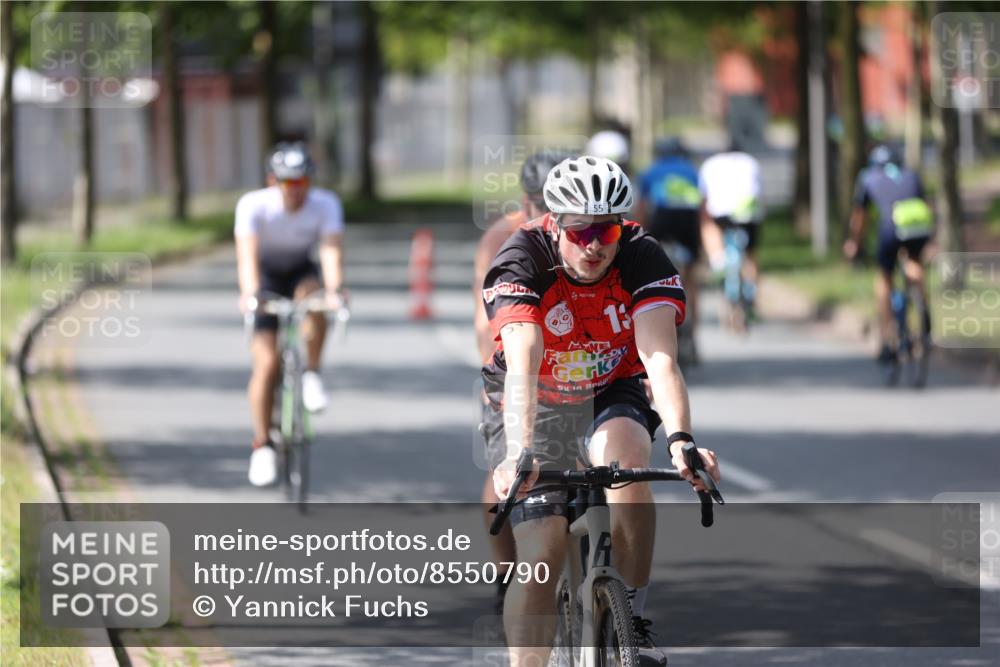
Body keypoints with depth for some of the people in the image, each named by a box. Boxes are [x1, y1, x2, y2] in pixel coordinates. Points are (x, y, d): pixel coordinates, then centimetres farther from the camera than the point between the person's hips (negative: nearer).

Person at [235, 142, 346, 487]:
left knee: (312, 296, -36)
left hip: (301, 273, 1)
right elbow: (247, 253, -36)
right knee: (267, 362, -15)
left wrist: (334, 290, -53)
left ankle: (311, 376, -18)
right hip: (266, 278, -1)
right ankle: (262, 446, -5)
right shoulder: (253, 205, -25)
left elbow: (331, 251, -34)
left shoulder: (325, 205, -22)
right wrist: (249, 293, -54)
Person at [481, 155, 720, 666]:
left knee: (627, 464, -33)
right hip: (536, 410, -1)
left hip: (609, 397, 1)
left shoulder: (643, 259, -23)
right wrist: (518, 455, -55)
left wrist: (679, 440, -52)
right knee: (540, 557, -15)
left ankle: (633, 621, -17)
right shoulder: (522, 261, -27)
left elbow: (660, 359, -35)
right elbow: (522, 369, -40)